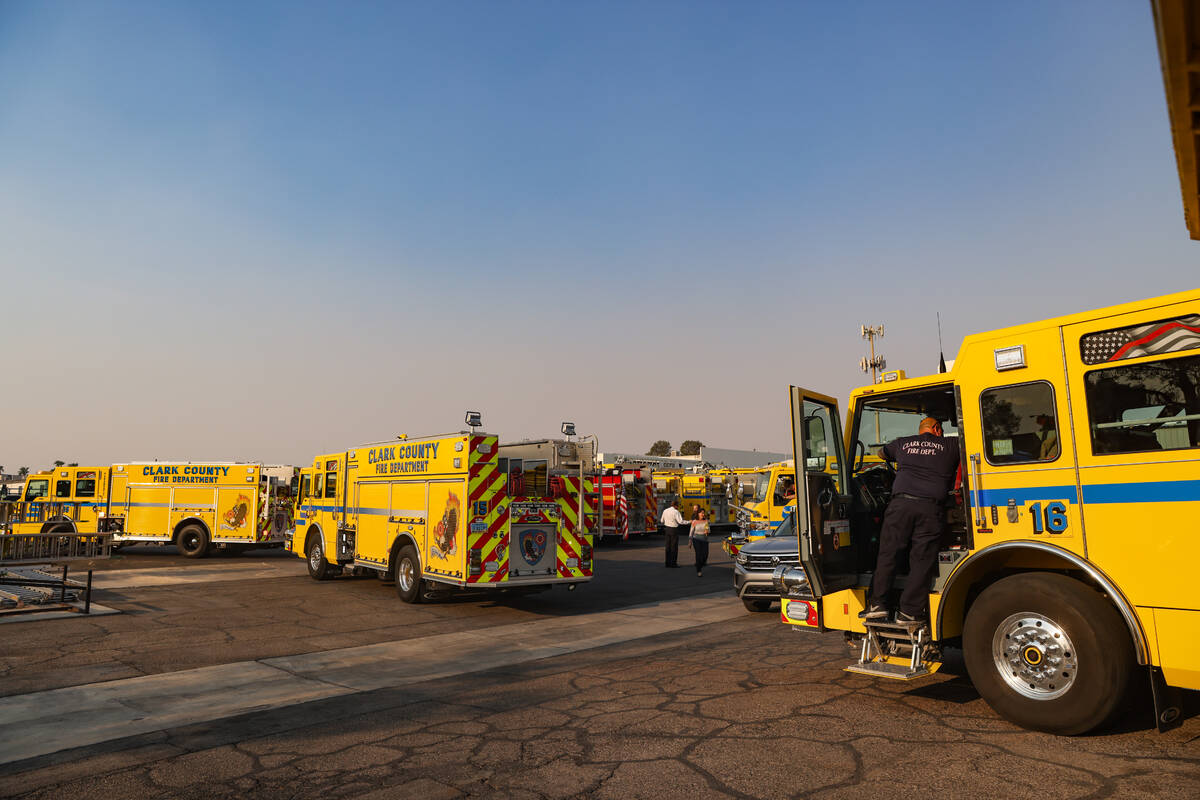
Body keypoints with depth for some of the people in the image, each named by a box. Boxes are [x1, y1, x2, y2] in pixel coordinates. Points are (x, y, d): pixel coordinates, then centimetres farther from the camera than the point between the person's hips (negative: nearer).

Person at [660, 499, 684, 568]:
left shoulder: (665, 511, 5)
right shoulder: (676, 512, -15)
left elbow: (662, 521, 16)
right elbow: (681, 522, -20)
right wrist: (681, 516, -5)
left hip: (667, 529, 6)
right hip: (674, 530, -6)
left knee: (668, 546, 12)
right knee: (674, 547, 2)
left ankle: (668, 563, 17)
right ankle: (673, 563, 4)